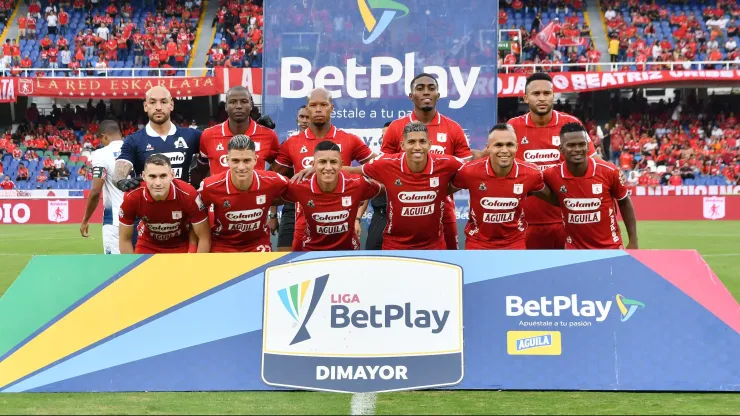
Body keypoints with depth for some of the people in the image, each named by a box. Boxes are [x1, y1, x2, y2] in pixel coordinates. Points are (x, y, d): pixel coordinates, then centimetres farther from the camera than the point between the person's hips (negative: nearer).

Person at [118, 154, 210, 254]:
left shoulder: (188, 194, -30)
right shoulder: (132, 197, -27)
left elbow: (204, 238, -19)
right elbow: (124, 240, -12)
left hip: (182, 246, -1)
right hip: (147, 245, 1)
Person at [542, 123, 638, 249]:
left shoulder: (608, 171, -13)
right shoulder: (552, 175, -12)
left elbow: (624, 203, 2)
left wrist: (633, 241, 1)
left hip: (610, 247, 0)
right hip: (575, 250, 1)